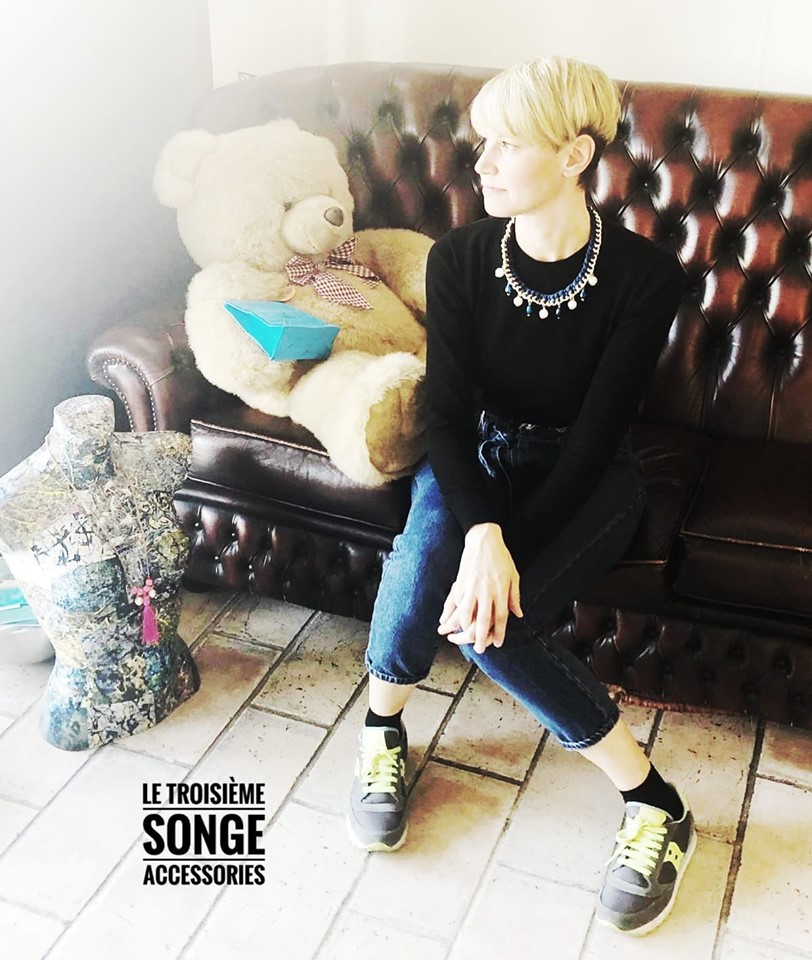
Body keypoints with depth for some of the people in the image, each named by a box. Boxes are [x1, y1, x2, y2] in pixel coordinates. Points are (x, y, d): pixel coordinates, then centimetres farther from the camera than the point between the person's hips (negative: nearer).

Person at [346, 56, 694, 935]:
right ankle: (383, 730, -2)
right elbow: (447, 411, -15)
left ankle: (654, 804, -8)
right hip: (476, 454, 3)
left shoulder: (644, 279, -17)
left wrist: (508, 552, -25)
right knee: (422, 562, -31)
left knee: (488, 620, -27)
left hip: (583, 475, -2)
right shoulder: (459, 259, -11)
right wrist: (481, 532, -31)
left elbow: (595, 433, -18)